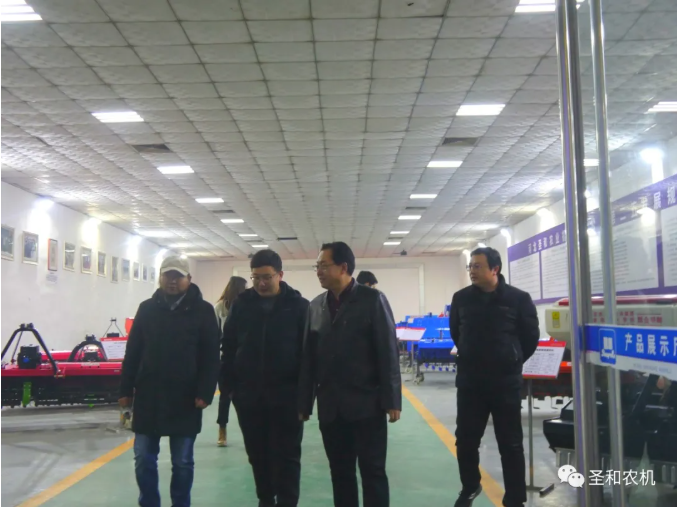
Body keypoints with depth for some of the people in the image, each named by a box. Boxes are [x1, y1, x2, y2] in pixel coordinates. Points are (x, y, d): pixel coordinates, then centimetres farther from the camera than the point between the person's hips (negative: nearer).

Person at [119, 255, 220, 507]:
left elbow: (211, 357, -5)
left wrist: (205, 392, -12)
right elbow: (132, 352, 8)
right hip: (148, 396, 3)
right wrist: (126, 390, 5)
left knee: (182, 462, 8)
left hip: (185, 399, -2)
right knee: (144, 459, 8)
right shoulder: (147, 309, 7)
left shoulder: (203, 311, -2)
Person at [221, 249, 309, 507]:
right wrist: (229, 384, 1)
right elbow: (228, 347, 7)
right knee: (257, 454, 14)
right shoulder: (241, 304, 3)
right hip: (249, 393, 3)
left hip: (286, 394, -3)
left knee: (286, 455, 3)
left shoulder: (298, 305, -4)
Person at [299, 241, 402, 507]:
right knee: (340, 472, 11)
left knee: (372, 471, 3)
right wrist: (304, 402, 7)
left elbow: (388, 352, -7)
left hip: (367, 404, -4)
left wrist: (391, 400, -11)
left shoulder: (372, 299, -4)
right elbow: (309, 357, 9)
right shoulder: (316, 306, 9)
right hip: (330, 407, 4)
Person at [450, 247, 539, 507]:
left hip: (506, 382, -2)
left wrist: (512, 362, 9)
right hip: (469, 382, 3)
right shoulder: (461, 298, 0)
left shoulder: (518, 298, -9)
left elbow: (530, 337, 3)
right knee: (465, 439, 11)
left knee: (511, 444, 7)